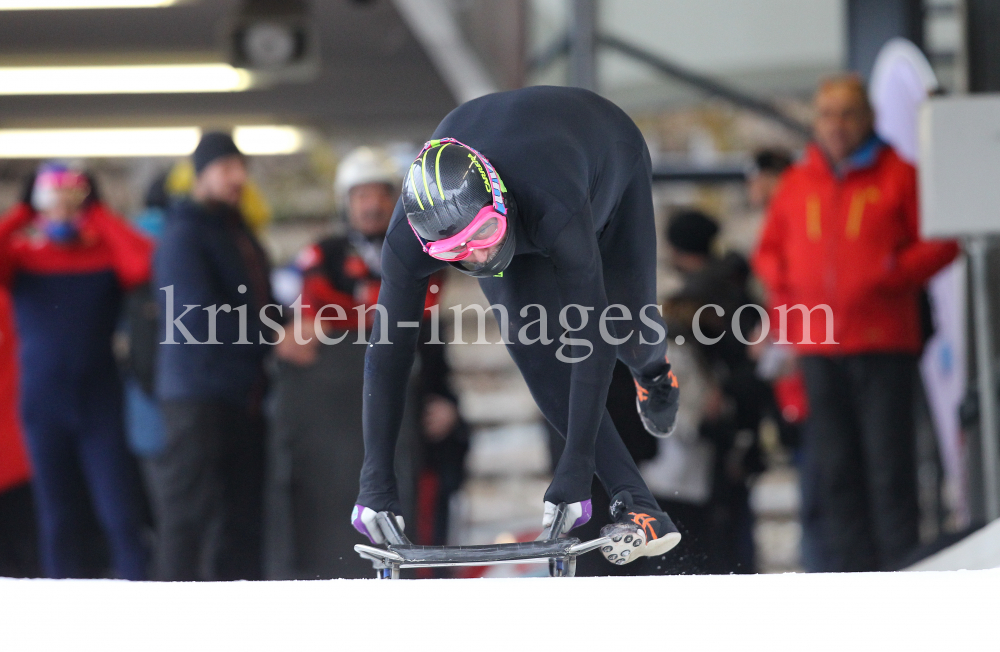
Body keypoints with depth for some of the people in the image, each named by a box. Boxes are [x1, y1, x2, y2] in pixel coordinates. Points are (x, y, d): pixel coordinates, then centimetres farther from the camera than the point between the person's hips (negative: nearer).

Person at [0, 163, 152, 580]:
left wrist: (98, 216, -10)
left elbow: (144, 264, -20)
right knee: (57, 516, 6)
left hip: (101, 404, -1)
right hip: (43, 404, 1)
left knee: (120, 514, -6)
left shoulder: (106, 252, 1)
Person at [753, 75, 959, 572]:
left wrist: (892, 275, -11)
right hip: (818, 347, 4)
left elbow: (940, 242, 1)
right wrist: (785, 286, 4)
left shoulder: (899, 176, 3)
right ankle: (851, 576, 6)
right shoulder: (796, 183, 14)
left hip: (884, 346, -4)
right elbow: (770, 251, 23)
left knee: (889, 463, -6)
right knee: (835, 465, 3)